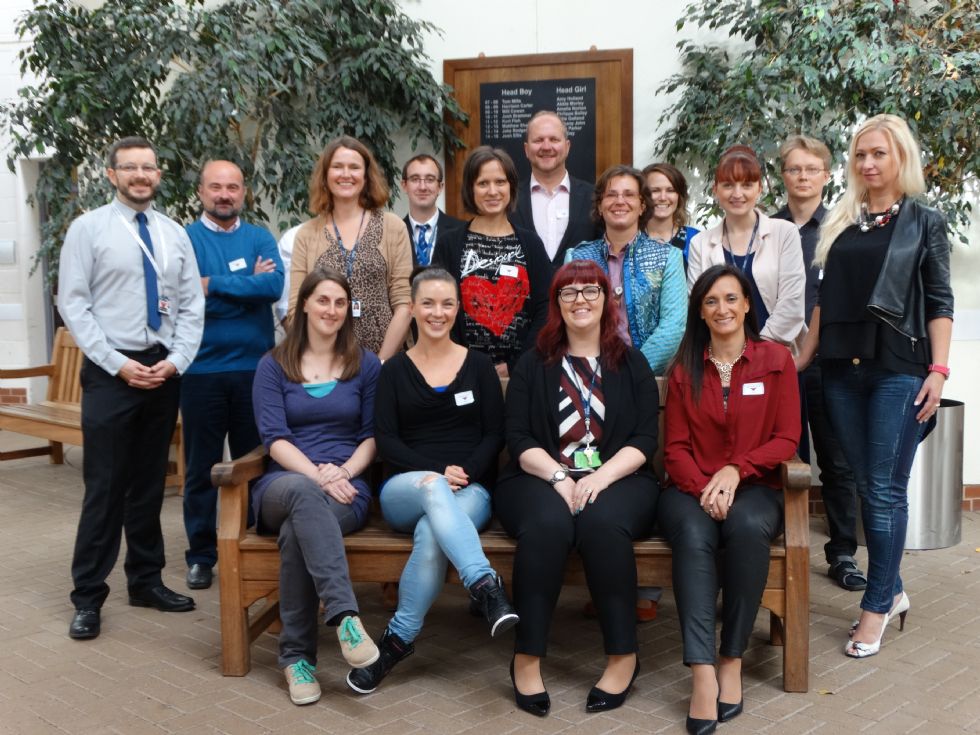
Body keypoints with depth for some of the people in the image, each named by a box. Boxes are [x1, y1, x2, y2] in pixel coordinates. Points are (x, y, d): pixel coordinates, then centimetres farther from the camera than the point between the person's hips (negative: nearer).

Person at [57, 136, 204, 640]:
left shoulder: (175, 234, 10)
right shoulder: (89, 228, -2)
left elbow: (192, 305, 8)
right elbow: (72, 304, -7)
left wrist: (175, 361, -6)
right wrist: (118, 365, -13)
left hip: (165, 371, 4)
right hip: (111, 371, -4)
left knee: (150, 482, 12)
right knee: (105, 486, -2)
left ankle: (146, 581, 23)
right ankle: (88, 597, 7)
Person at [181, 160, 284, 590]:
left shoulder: (260, 238, 6)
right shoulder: (184, 239, 2)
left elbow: (274, 286, -12)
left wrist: (213, 285, -13)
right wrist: (247, 285, -11)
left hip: (255, 367, 2)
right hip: (202, 369, -1)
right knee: (201, 466, 7)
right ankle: (201, 555, 19)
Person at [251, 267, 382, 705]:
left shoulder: (366, 365, 15)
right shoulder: (273, 366, 12)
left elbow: (372, 436, 11)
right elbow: (274, 437, 0)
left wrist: (343, 472, -11)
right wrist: (316, 475, -18)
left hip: (346, 489, 0)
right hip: (284, 484, 0)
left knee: (296, 530, -36)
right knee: (304, 493, -41)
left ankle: (297, 656, -31)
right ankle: (344, 615, -49)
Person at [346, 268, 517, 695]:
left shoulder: (478, 365, 12)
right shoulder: (395, 370, 12)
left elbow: (495, 434, 6)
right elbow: (386, 441, 2)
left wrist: (465, 473, -13)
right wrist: (437, 473, -14)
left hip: (470, 489, 0)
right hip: (407, 489, 0)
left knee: (431, 535, -36)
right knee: (433, 490, -39)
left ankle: (399, 639, -26)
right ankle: (485, 586, -48)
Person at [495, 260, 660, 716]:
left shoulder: (632, 364, 14)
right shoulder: (533, 365, 14)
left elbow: (645, 439, 3)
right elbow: (518, 439, 3)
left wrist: (601, 477, -15)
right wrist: (559, 477, -15)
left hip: (617, 479, 0)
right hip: (541, 478, 0)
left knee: (603, 522, -34)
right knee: (547, 523, -35)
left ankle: (623, 655, -22)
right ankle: (526, 658, -26)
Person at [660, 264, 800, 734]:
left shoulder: (776, 360, 6)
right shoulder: (683, 369, 11)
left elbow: (787, 440, 1)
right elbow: (675, 447, 6)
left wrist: (735, 470, -15)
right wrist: (703, 488, -14)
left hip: (754, 487, -1)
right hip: (692, 488, 1)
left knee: (748, 527, -36)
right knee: (694, 533, -34)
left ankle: (732, 661, -23)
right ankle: (702, 674, -39)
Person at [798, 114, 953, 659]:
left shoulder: (924, 222, 3)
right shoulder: (840, 222, 12)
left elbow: (940, 303, -1)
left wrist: (938, 370, -10)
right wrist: (805, 355, 11)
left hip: (899, 368, -4)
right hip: (844, 368, 4)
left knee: (885, 490, -4)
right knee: (867, 485, 9)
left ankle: (877, 606, 5)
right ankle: (893, 590, 22)